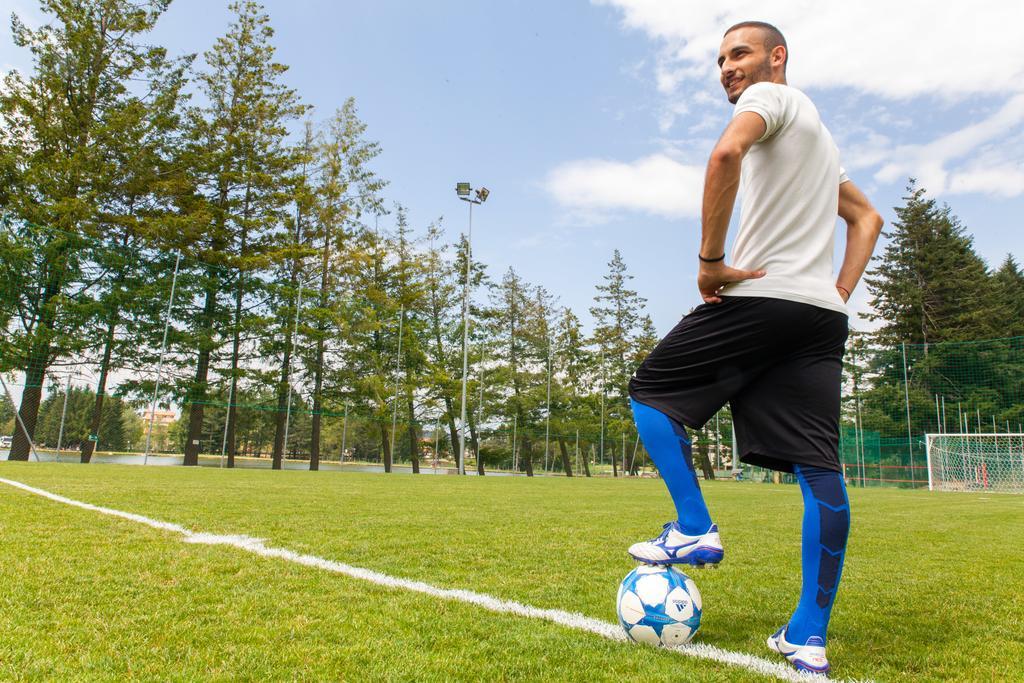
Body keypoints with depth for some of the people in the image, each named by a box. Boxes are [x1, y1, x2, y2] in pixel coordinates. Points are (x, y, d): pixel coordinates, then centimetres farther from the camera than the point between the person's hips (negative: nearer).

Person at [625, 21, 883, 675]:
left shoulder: (771, 96, 3)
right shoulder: (818, 133, 30)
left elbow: (727, 153, -21)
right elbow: (868, 217, 33)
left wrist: (711, 261, -16)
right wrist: (841, 290, 19)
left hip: (761, 297, -8)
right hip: (823, 315, 9)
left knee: (650, 394, 8)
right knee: (820, 470, 1)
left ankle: (694, 530, 1)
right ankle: (810, 637, 5)